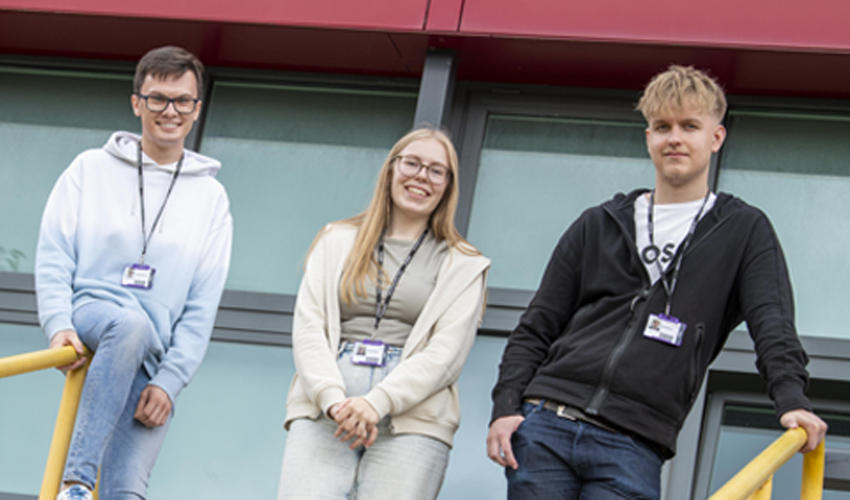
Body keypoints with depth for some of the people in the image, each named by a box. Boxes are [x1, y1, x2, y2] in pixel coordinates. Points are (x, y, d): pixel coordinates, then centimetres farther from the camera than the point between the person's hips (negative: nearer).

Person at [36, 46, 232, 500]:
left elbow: (201, 309, 7)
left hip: (152, 362, 2)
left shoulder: (210, 197, 13)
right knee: (131, 322, -37)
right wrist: (59, 323, -13)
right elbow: (53, 256, 5)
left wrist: (168, 382, -5)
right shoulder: (91, 169, 12)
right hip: (88, 314, -1)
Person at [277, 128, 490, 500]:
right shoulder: (339, 242, 21)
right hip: (323, 410, 1)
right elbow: (307, 327, 9)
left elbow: (447, 352, 2)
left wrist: (378, 402, -13)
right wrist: (333, 398, -10)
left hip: (411, 421, -1)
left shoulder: (463, 266, 15)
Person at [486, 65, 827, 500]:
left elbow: (772, 323, -3)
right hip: (544, 428, 2)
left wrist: (792, 399, -22)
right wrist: (505, 407, 1)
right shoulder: (598, 226, 17)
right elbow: (536, 328, 16)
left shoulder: (744, 231, 12)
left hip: (634, 450, -2)